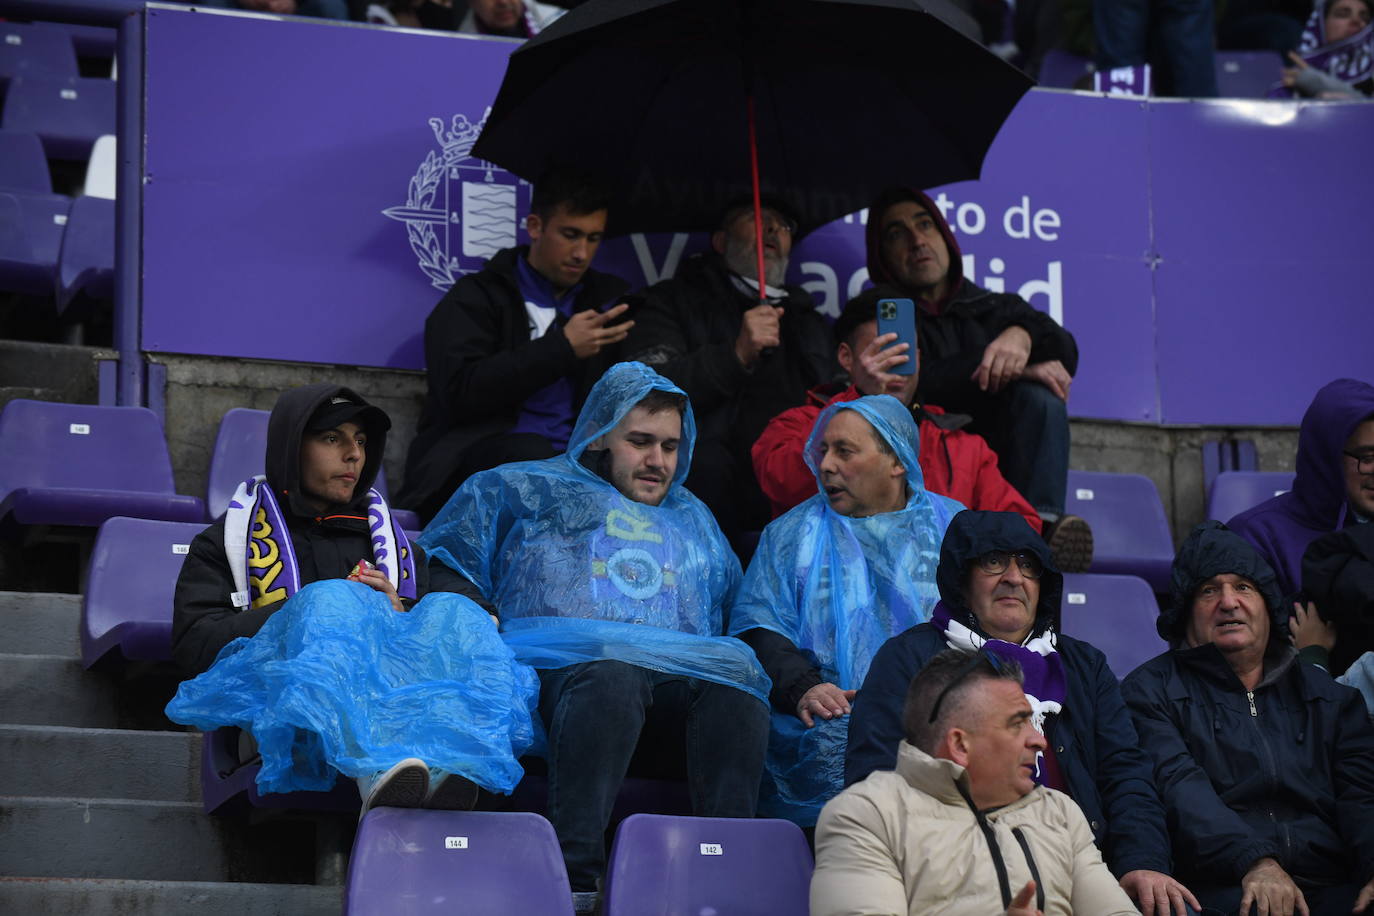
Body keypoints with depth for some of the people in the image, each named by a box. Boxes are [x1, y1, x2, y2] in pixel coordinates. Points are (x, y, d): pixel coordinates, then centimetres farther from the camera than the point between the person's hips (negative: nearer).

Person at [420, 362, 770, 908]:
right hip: (562, 656, -3)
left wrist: (727, 657, 9)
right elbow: (449, 570, 17)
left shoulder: (694, 521, 37)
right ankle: (575, 878, -50)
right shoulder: (526, 490, 24)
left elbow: (734, 615, 32)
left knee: (735, 671, -33)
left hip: (680, 669, 4)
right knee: (610, 673, -42)